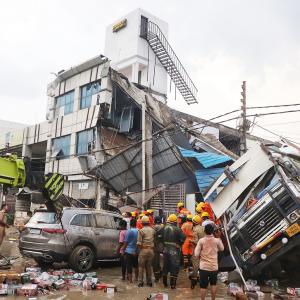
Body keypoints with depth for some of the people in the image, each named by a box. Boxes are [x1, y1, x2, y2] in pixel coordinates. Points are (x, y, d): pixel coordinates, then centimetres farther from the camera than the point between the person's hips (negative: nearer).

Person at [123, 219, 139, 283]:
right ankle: (136, 278, 30)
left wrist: (123, 250, 1)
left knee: (129, 267, 1)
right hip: (136, 251, 5)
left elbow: (126, 242, -10)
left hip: (129, 251, -5)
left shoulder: (129, 231, -13)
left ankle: (130, 280, 2)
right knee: (136, 266, 19)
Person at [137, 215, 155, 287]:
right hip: (151, 250, 4)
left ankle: (140, 282, 6)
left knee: (141, 266, 5)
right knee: (149, 266, 13)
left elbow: (139, 243, -12)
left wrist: (140, 248, 3)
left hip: (143, 249, -4)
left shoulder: (141, 231, -8)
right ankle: (149, 282, 17)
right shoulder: (153, 230, 5)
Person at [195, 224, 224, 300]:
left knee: (203, 286, 7)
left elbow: (196, 254, -12)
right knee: (213, 284, 21)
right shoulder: (217, 240, -7)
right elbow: (222, 249, 13)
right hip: (214, 267, 2)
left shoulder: (201, 241, -12)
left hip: (204, 267, -2)